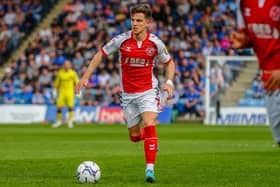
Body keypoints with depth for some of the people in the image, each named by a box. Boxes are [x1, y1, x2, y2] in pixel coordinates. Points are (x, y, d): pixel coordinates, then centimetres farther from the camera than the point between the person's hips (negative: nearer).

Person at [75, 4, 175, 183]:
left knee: (149, 125, -24)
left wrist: (169, 82, -9)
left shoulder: (156, 43, -9)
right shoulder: (122, 40, -11)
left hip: (148, 91, -2)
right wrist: (86, 77, -4)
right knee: (135, 136, 7)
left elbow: (169, 62, 8)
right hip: (128, 94, 2)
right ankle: (148, 136, 45)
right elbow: (101, 54, 2)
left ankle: (150, 169, -22)